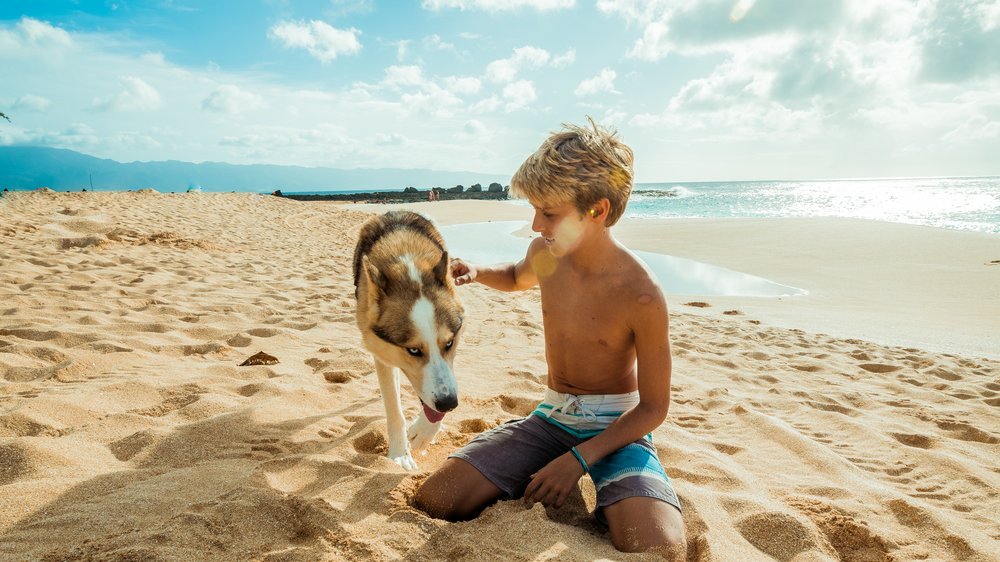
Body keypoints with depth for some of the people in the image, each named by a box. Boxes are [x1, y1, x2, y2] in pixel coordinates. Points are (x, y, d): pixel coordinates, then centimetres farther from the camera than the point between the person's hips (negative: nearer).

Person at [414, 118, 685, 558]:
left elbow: (654, 407, -12)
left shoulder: (642, 295, -21)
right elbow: (518, 277, 22)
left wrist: (580, 458, -20)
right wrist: (476, 272, -1)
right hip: (552, 417, 4)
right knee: (432, 502, -13)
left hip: (617, 425, -3)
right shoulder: (545, 254, -6)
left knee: (659, 549, -32)